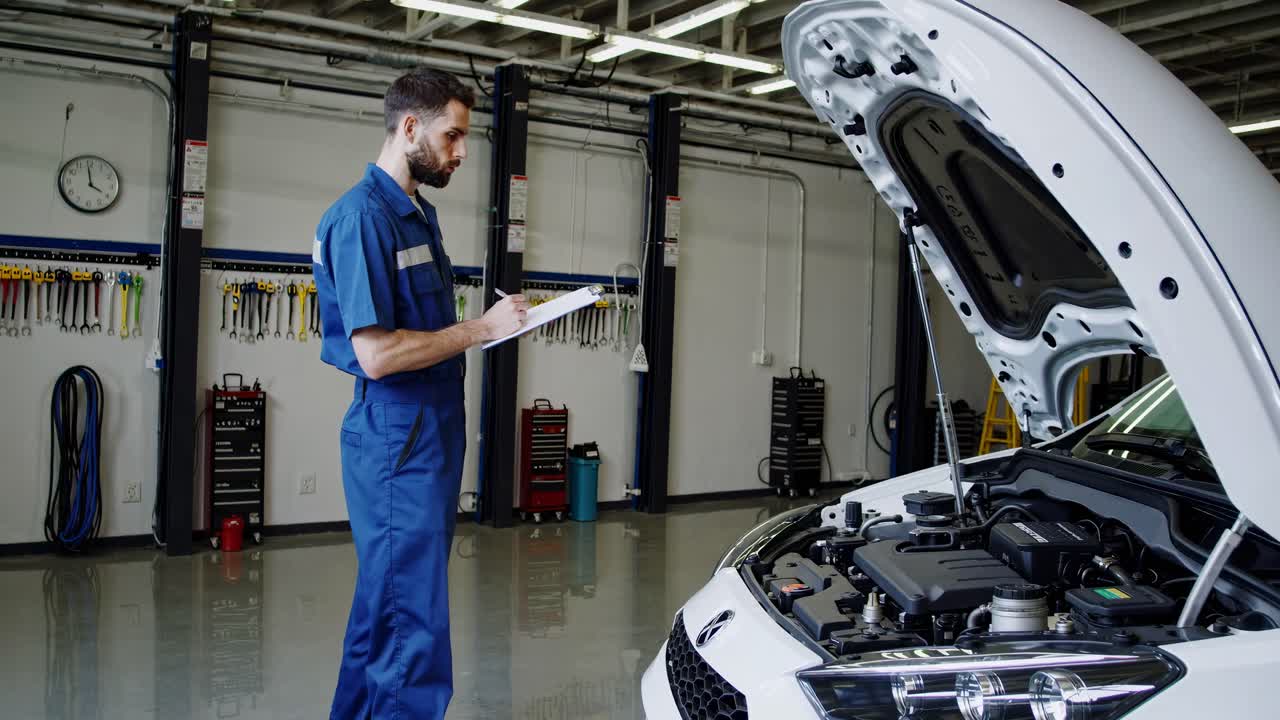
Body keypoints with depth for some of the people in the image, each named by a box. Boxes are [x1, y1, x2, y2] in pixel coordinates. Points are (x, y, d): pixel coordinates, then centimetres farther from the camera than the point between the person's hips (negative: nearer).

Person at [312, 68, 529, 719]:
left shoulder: (418, 213, 16)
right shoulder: (362, 216, -15)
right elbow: (377, 354, -22)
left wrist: (496, 324, 10)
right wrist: (480, 329, -15)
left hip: (433, 434, 10)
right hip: (398, 439, -10)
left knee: (386, 605, 18)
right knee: (414, 624, -5)